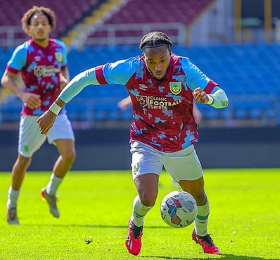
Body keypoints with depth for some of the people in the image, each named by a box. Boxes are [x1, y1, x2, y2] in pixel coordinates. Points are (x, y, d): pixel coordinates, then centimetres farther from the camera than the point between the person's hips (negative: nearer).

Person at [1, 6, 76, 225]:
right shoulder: (23, 51, -10)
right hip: (33, 114, -3)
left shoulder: (60, 47, 4)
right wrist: (23, 94, -26)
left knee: (69, 154, -15)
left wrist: (66, 80, -1)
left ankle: (51, 191, 11)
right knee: (24, 160, 6)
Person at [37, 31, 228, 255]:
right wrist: (54, 111, -12)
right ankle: (136, 226, 16)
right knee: (147, 198, -22)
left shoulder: (184, 69, -22)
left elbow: (223, 98, -24)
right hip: (146, 144, -2)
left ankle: (201, 234, 51)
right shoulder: (131, 69, -23)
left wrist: (209, 98, -49)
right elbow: (85, 78, -14)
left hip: (182, 146, 2)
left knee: (198, 195, 17)